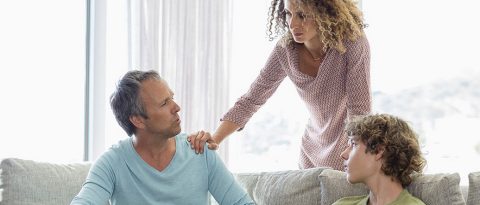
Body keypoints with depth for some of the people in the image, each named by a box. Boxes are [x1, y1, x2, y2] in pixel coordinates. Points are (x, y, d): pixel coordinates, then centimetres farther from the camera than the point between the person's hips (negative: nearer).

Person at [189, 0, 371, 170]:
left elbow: (359, 112, -24)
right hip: (313, 151, 4)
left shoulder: (353, 45, -26)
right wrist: (215, 139, -22)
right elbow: (251, 100, -8)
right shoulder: (286, 50, -15)